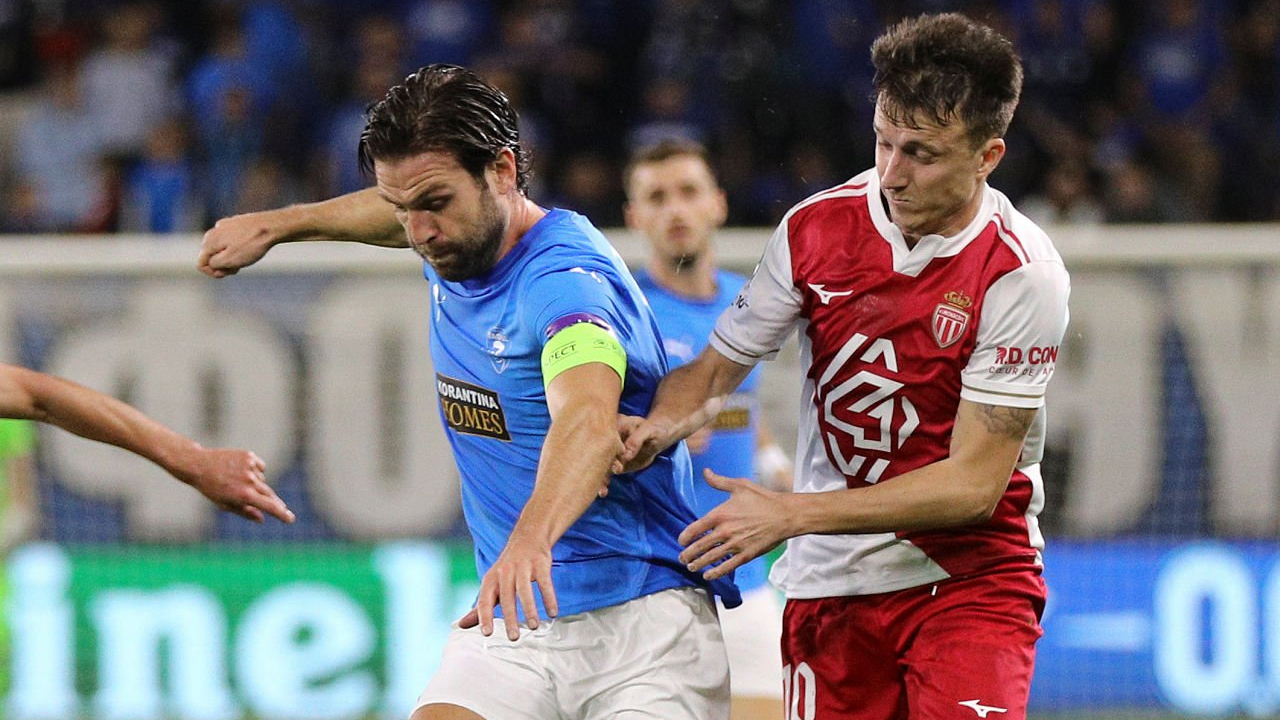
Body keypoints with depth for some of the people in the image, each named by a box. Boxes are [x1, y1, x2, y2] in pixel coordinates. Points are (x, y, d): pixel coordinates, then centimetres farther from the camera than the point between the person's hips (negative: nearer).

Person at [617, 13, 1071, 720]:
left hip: (970, 577, -3)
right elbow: (715, 368, 10)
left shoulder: (1020, 275, -15)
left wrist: (791, 514, -22)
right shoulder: (815, 227, -3)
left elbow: (973, 484, -17)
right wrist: (658, 427, -13)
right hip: (829, 582, 4)